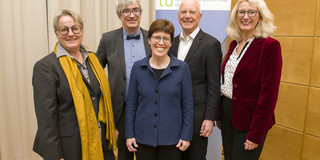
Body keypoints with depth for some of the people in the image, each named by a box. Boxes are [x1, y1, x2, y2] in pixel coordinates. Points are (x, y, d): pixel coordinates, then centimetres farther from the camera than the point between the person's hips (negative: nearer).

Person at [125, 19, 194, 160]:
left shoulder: (182, 68, -4)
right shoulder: (138, 67, 0)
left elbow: (188, 105, -1)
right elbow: (131, 103, 4)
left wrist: (186, 136, -4)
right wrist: (129, 134, 3)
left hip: (171, 138, -1)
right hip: (143, 138, 1)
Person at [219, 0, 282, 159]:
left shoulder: (270, 46, -14)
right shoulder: (234, 44, 7)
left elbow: (269, 94, -17)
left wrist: (255, 134, -17)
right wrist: (220, 115, 10)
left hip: (249, 119, -6)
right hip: (227, 112, 6)